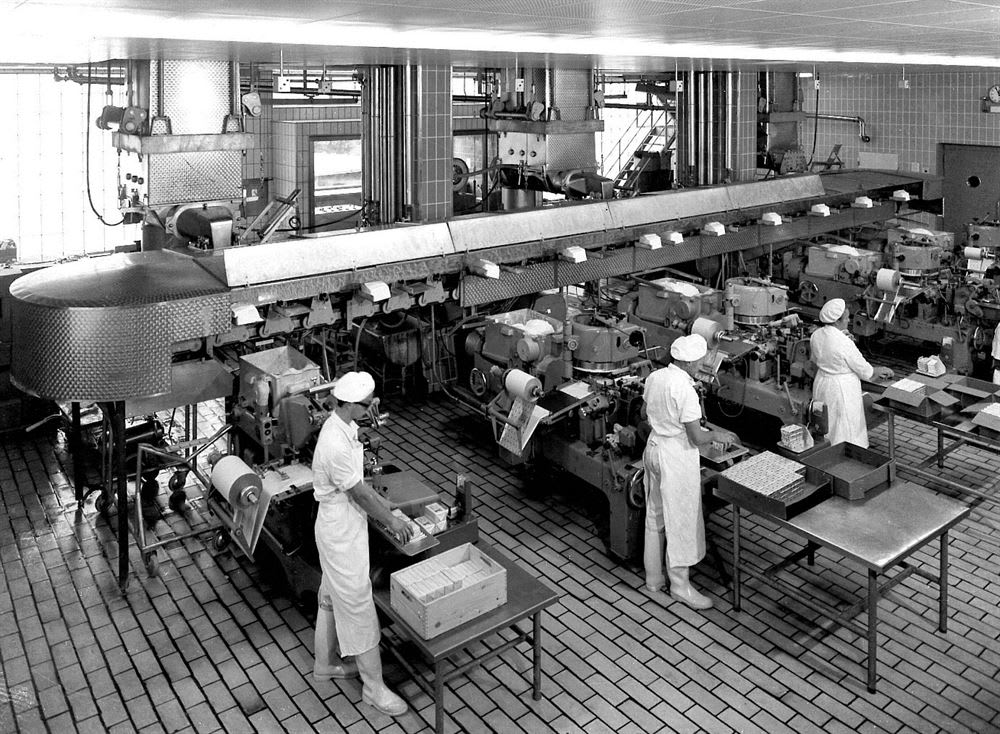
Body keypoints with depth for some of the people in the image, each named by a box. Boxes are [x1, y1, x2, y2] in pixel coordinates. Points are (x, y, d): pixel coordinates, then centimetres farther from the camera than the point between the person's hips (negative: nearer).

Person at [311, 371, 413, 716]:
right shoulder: (336, 445, -31)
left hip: (343, 526, 10)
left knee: (332, 597, 24)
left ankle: (325, 663, 42)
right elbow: (359, 494, -21)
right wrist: (391, 521, -8)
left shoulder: (342, 424, -1)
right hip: (342, 532, -10)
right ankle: (373, 686, 16)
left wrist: (381, 503, 13)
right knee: (357, 604, 2)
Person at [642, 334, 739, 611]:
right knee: (681, 520, 5)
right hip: (676, 456, -9)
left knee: (655, 517, 18)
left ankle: (653, 579, 30)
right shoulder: (684, 389, -24)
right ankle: (680, 585, 17)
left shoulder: (654, 377, 0)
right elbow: (696, 437, -21)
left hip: (654, 448, 9)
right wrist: (716, 435, -2)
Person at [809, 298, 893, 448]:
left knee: (825, 428, 20)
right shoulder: (844, 343, -26)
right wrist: (880, 371, 5)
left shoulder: (816, 335, -5)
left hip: (821, 384, 8)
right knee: (844, 431, 5)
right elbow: (864, 371, -14)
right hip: (842, 389, -8)